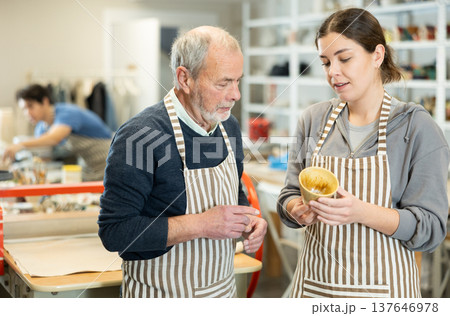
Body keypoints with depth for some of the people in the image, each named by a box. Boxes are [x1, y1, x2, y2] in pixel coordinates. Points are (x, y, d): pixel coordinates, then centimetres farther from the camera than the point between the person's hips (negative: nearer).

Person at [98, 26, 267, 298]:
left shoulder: (229, 126, -1)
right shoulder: (140, 136, -24)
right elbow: (114, 231, -25)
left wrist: (248, 219, -8)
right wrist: (200, 224, -28)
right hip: (162, 296, -6)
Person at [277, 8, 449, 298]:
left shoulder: (417, 127, -10)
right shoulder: (313, 120, 1)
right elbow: (288, 197, 6)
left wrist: (361, 211, -27)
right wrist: (299, 210, -16)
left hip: (381, 286, -3)